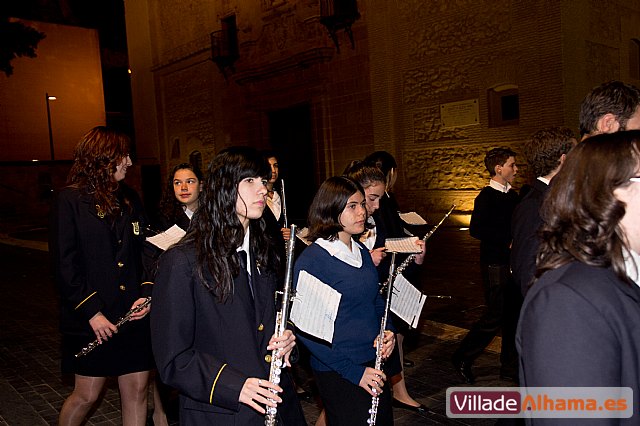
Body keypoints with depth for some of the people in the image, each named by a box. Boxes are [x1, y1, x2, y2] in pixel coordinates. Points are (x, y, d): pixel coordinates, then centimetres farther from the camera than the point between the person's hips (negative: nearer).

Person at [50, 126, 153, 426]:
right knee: (86, 395, 8)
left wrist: (147, 294, -4)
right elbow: (64, 265, -10)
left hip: (135, 314, 5)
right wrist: (91, 311, -14)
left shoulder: (130, 198, 10)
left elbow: (147, 250, 10)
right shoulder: (70, 200, -7)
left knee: (137, 390, 10)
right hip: (92, 321, -4)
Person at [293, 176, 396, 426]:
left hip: (374, 366, 7)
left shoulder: (362, 252, 4)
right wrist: (354, 372, -19)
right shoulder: (311, 260, -17)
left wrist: (388, 331, -2)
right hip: (338, 374, -7)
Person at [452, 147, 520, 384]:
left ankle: (510, 366, 23)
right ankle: (462, 357, 13)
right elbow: (476, 230, -20)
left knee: (513, 315, 11)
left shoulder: (512, 195, 13)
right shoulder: (486, 196, -12)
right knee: (495, 316, -4)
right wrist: (508, 241, -20)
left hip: (512, 263, 8)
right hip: (495, 264, -8)